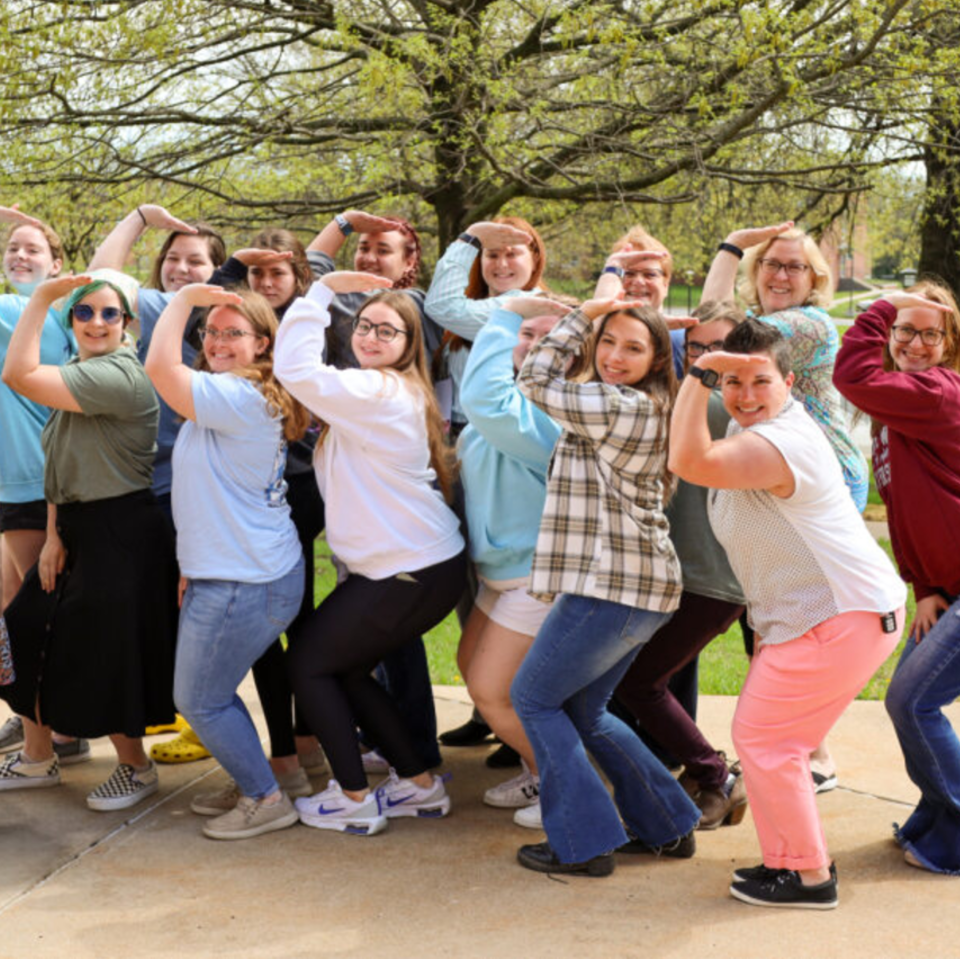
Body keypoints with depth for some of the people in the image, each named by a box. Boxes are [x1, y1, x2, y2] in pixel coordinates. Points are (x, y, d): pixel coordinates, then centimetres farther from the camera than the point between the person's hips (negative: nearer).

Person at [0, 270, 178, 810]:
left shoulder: (118, 376, -20)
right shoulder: (78, 375, 11)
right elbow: (60, 464, 11)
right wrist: (54, 536, 3)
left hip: (120, 536, -9)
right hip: (77, 528, 10)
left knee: (103, 657, -1)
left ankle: (137, 768, 21)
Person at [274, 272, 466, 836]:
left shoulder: (379, 392, -15)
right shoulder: (399, 393, 15)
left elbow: (295, 368, -24)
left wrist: (323, 288, -16)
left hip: (409, 574, -9)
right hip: (432, 564, 9)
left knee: (309, 661, 3)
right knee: (347, 670, 18)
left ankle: (354, 799, 7)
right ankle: (420, 784, 23)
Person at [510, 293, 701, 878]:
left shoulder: (617, 406, -17)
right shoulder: (648, 409, 13)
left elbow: (535, 383, -7)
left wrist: (579, 316, -2)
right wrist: (589, 323, 17)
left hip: (611, 587, -10)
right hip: (643, 587, 10)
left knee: (534, 698, 4)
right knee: (583, 709, 19)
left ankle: (584, 842, 4)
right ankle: (668, 827, 23)